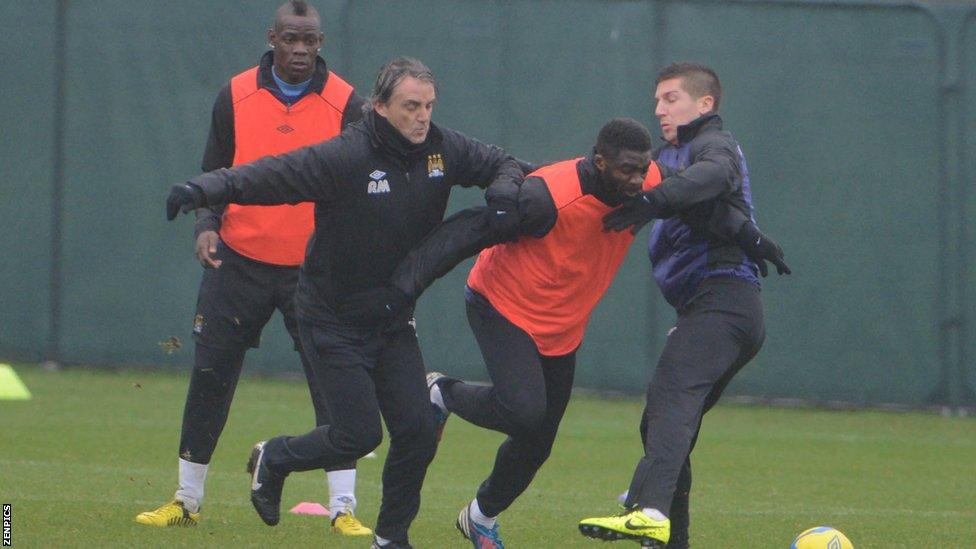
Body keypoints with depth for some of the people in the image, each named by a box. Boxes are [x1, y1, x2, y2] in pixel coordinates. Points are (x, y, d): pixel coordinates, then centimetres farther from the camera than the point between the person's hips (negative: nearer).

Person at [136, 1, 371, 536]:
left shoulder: (345, 104, -2)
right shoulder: (236, 96, 1)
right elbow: (214, 173, 8)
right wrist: (206, 224, -9)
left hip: (314, 269, -1)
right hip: (240, 263, 1)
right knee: (210, 378, 4)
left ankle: (343, 509, -1)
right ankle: (186, 501, 16)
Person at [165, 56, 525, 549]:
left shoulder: (441, 149, -4)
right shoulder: (344, 157, -23)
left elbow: (502, 163, 12)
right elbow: (272, 175, -29)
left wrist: (502, 193, -11)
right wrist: (208, 188, -46)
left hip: (394, 321, 6)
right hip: (333, 322, -6)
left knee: (417, 431, -2)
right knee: (359, 434, -8)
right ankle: (273, 460, 21)